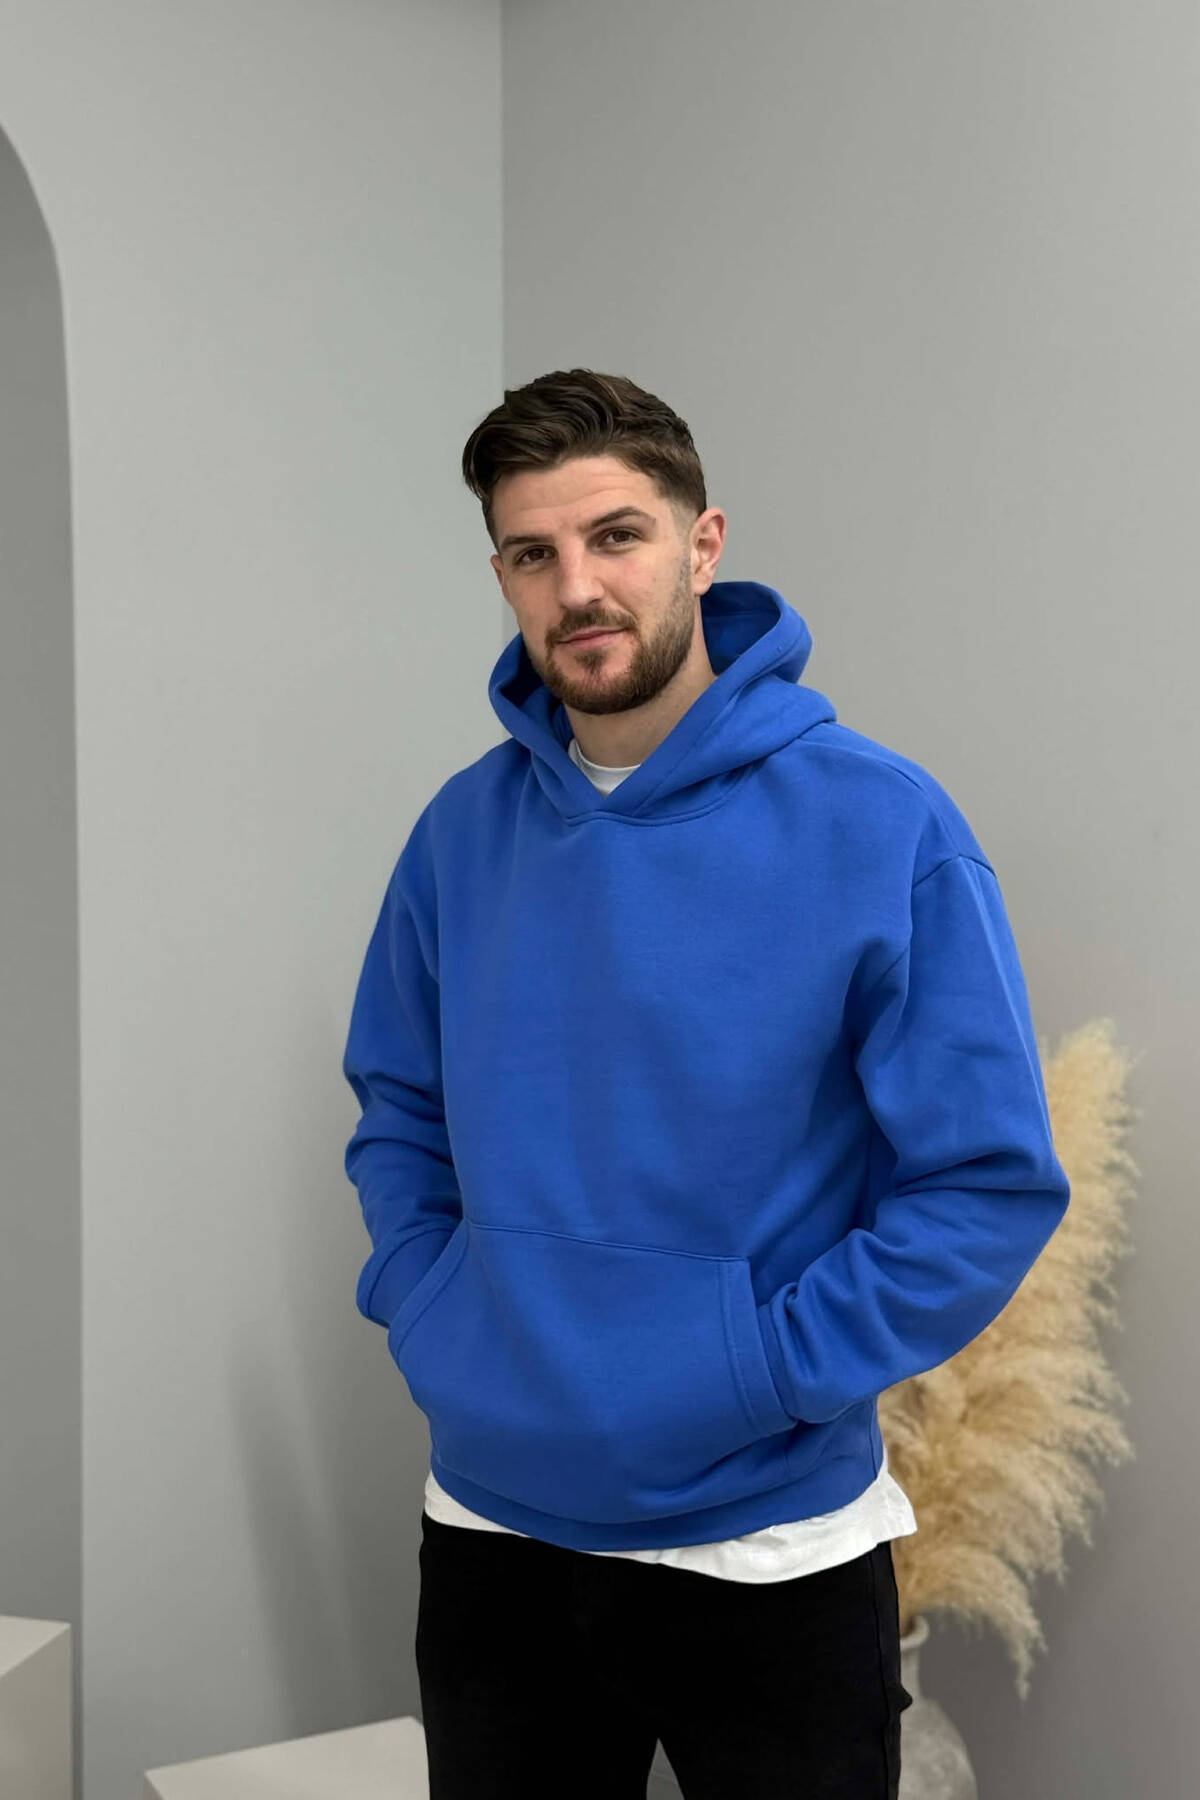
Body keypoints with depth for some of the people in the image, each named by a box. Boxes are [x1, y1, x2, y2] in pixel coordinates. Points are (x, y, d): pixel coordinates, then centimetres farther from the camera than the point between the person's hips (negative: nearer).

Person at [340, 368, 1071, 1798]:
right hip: (489, 1532, 4)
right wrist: (422, 1311, -1)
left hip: (770, 1554, -3)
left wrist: (763, 1373, -17)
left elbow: (992, 1183, -14)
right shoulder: (463, 832, 0)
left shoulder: (878, 826, -14)